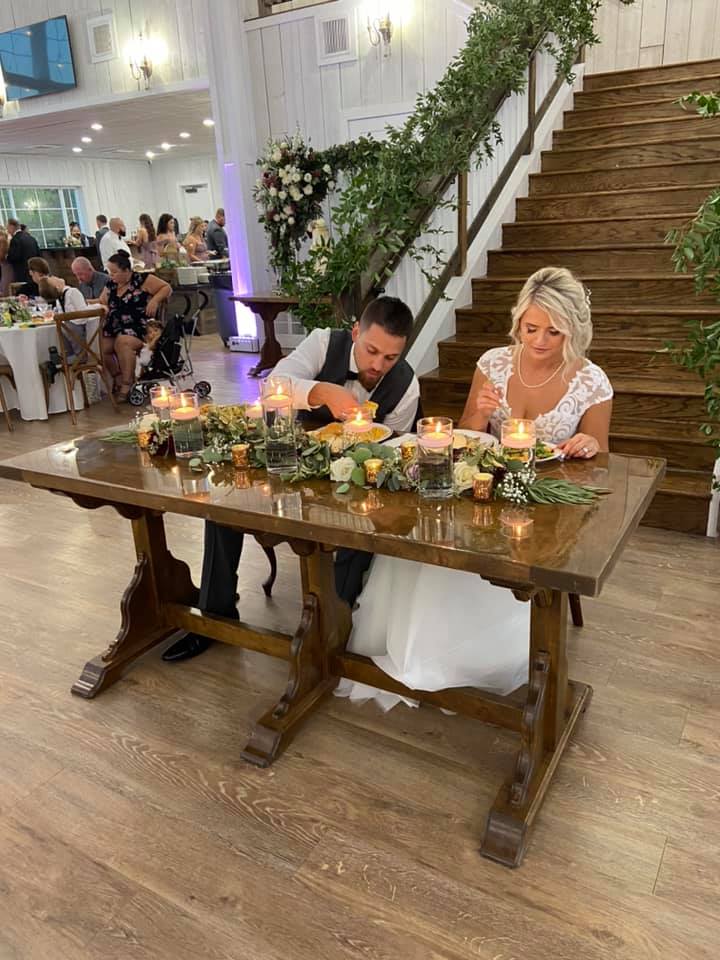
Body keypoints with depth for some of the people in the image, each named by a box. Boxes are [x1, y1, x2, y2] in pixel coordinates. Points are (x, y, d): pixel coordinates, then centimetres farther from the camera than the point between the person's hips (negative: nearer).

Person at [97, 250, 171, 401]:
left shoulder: (142, 280, -2)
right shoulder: (111, 284, 15)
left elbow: (166, 288, -1)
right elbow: (102, 303, 26)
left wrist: (154, 300, -16)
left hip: (138, 326, -6)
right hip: (115, 327, 6)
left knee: (122, 342, -34)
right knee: (101, 346, -19)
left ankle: (127, 384, -23)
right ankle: (118, 379, 1)